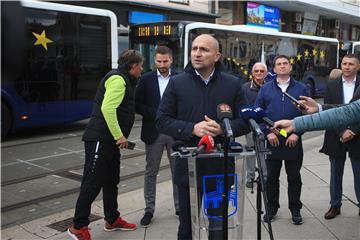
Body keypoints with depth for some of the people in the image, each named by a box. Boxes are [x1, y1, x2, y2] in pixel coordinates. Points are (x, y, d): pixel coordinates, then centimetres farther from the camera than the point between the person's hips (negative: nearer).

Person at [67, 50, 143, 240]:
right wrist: (119, 136, -19)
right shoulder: (118, 79, -13)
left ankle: (112, 220, 30)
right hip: (100, 139, -11)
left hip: (110, 140, 11)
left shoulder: (123, 80, 20)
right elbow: (107, 108, -24)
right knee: (92, 183, -4)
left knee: (111, 181, 17)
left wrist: (120, 136, 14)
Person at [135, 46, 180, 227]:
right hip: (154, 132, 0)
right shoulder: (146, 79, 2)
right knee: (151, 172, 6)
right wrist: (156, 114, -13)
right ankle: (149, 210, 16)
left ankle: (180, 206, 22)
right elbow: (138, 105, 0)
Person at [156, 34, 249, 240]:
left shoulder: (233, 84, 3)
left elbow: (245, 122, 4)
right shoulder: (177, 83, 1)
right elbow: (162, 121, -2)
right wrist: (192, 129, -17)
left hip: (221, 167, 1)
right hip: (188, 167, 0)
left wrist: (222, 128, -16)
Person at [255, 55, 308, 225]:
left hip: (293, 141, 0)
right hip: (271, 141, 1)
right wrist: (268, 132, -8)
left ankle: (295, 209, 21)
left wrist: (297, 133, -9)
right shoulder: (266, 88, 5)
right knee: (271, 176, 9)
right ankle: (272, 208, 23)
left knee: (294, 177, 8)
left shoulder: (301, 88, 4)